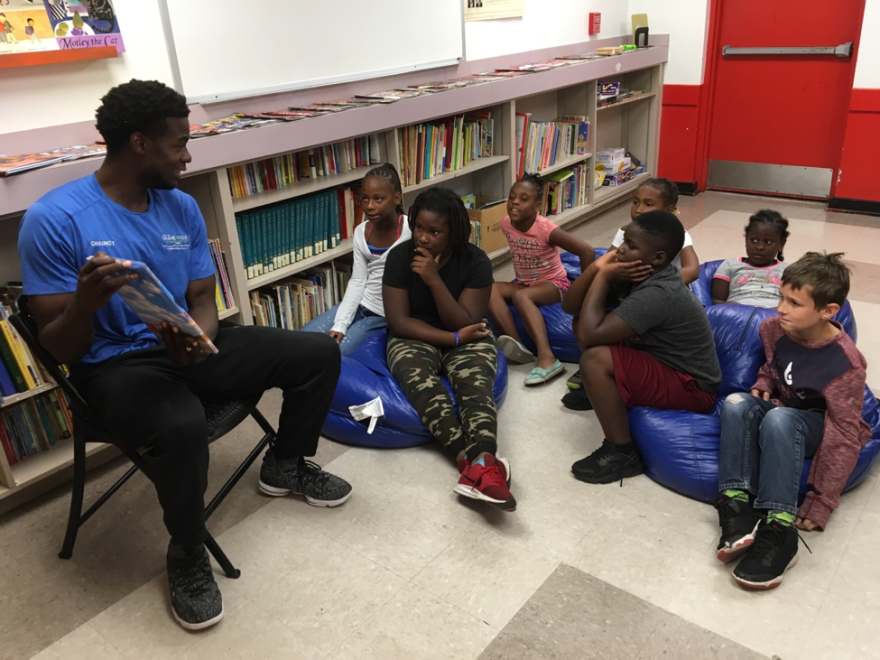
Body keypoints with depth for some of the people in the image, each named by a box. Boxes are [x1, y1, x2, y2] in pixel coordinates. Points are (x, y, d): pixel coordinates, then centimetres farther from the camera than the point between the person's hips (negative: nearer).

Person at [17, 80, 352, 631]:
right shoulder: (54, 219, -16)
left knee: (320, 353, -2)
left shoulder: (182, 207, 3)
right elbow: (59, 349, -14)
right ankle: (188, 555, -7)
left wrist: (198, 337, -20)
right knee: (184, 426, -39)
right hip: (116, 364, -6)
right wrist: (85, 301, -37)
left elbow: (204, 302, 5)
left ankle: (286, 466, 24)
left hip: (188, 345, 6)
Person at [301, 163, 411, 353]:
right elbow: (357, 281, 1)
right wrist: (339, 325, -9)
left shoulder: (411, 231, -16)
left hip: (389, 314, -6)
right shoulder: (361, 232, 3)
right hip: (360, 304, 6)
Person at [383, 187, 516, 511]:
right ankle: (476, 461, -52)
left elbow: (465, 325, -15)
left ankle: (482, 463, -59)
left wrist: (434, 280, -26)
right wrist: (456, 338, -18)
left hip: (466, 339, 0)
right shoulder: (400, 257, -9)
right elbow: (399, 322, -12)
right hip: (415, 339, 0)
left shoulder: (475, 261, -10)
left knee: (475, 384, -33)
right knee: (421, 381, -35)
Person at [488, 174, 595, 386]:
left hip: (554, 284, -6)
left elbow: (587, 252, -25)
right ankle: (517, 344, -37)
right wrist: (522, 276, 13)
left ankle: (547, 358, -46)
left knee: (520, 296, -37)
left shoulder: (546, 229, -24)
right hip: (524, 283, 6)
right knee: (489, 289, -22)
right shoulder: (506, 224, -6)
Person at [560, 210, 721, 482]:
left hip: (690, 387, -9)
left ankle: (622, 453, -13)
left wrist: (603, 276, -24)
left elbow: (588, 334, -35)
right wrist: (598, 267, -18)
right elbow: (569, 306, -2)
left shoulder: (657, 294, -31)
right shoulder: (637, 274, -4)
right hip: (661, 361, 9)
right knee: (584, 318, 3)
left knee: (595, 360, -29)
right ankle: (597, 391, 25)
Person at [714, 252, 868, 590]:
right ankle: (737, 505, -35)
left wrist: (822, 504, -21)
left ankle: (778, 531, -39)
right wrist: (763, 385, -8)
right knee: (737, 403, -29)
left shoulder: (845, 363, -24)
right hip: (779, 408, 5)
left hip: (815, 426, -5)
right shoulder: (774, 329, -10)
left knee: (778, 418, -39)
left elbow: (844, 436, -21)